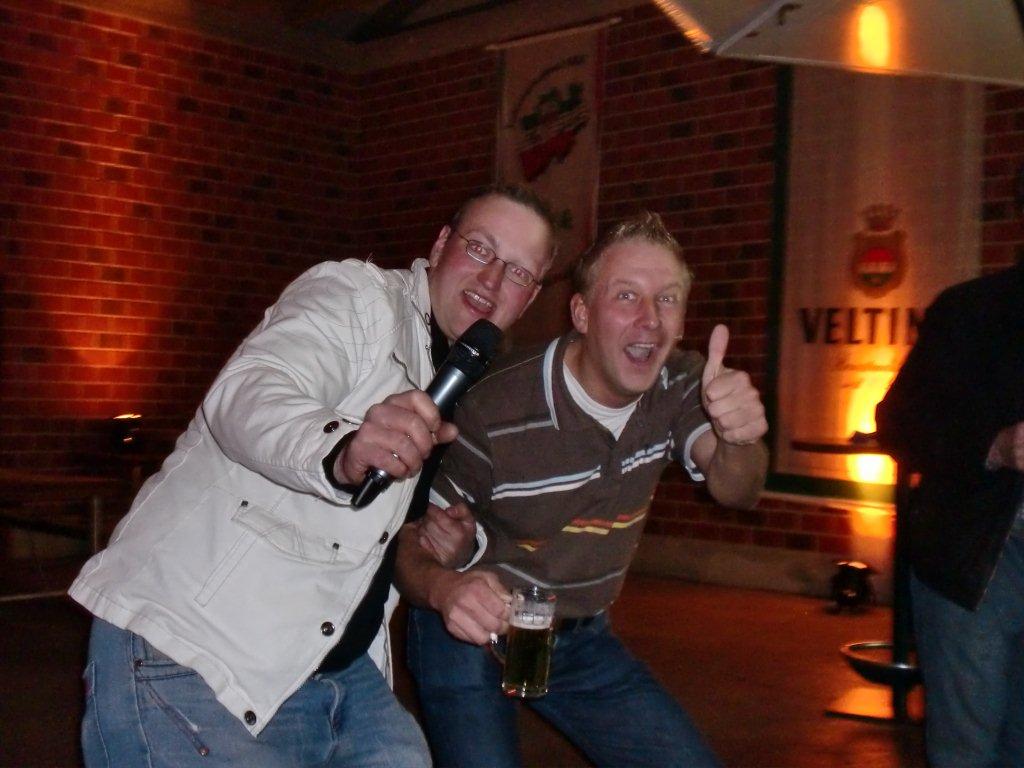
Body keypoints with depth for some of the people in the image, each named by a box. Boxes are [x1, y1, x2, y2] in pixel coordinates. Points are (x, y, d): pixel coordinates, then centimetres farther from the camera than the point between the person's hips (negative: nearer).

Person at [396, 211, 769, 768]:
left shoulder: (678, 384, -8)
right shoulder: (493, 412, -26)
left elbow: (734, 491, -17)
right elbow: (409, 547, -19)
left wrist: (739, 440, -41)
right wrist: (444, 587, -43)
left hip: (582, 637, 5)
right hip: (470, 637, -5)